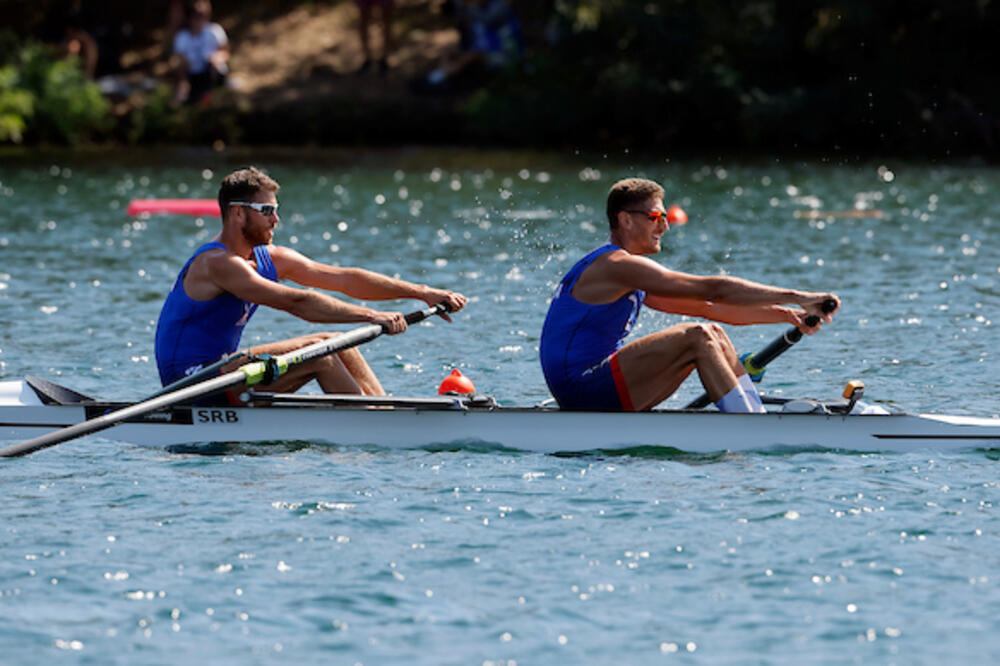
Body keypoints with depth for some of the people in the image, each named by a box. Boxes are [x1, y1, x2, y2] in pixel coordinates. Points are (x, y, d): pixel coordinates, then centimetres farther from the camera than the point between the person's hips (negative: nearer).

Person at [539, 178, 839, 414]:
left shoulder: (630, 275, 19)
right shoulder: (618, 266, -14)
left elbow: (707, 307, 17)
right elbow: (713, 290, -18)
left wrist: (784, 314, 10)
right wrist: (795, 297, -16)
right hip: (580, 388, -10)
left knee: (713, 334, 7)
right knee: (697, 337, -20)